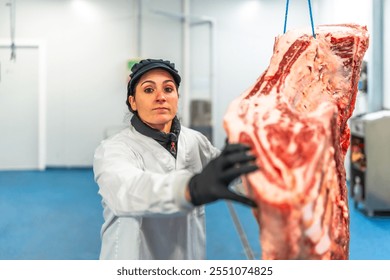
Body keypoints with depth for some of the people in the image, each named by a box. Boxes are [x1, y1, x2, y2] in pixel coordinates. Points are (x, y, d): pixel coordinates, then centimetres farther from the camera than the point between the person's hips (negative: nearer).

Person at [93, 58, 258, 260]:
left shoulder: (194, 140, -4)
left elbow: (224, 167, 13)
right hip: (136, 255, -4)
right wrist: (191, 188, -59)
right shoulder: (113, 149, -20)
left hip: (189, 256, 5)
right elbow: (127, 190, -41)